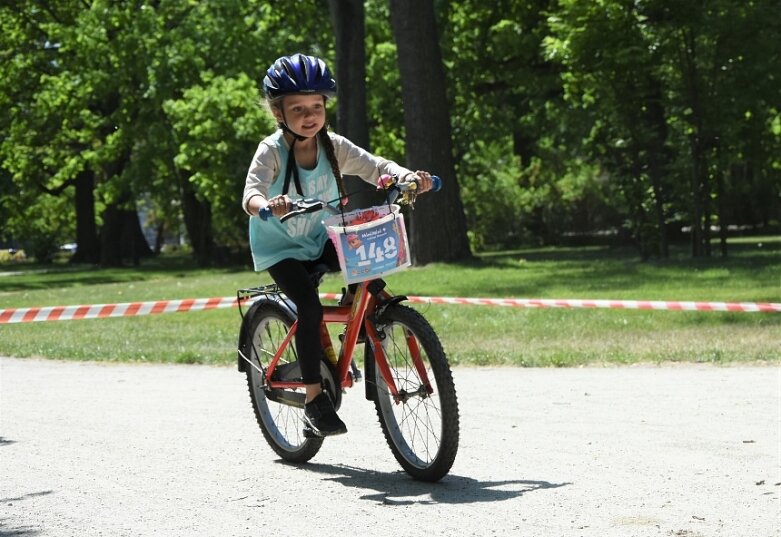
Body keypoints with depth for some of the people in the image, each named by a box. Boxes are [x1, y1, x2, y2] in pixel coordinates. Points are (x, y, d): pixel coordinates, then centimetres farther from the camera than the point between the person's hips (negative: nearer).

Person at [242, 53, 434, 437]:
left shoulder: (333, 146, -9)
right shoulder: (271, 151, -21)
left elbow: (374, 166, -17)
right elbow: (251, 193, -36)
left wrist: (406, 176, -39)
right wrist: (267, 205, -61)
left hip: (320, 240, 5)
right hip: (279, 247, -5)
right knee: (310, 307, -25)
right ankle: (315, 401, -18)